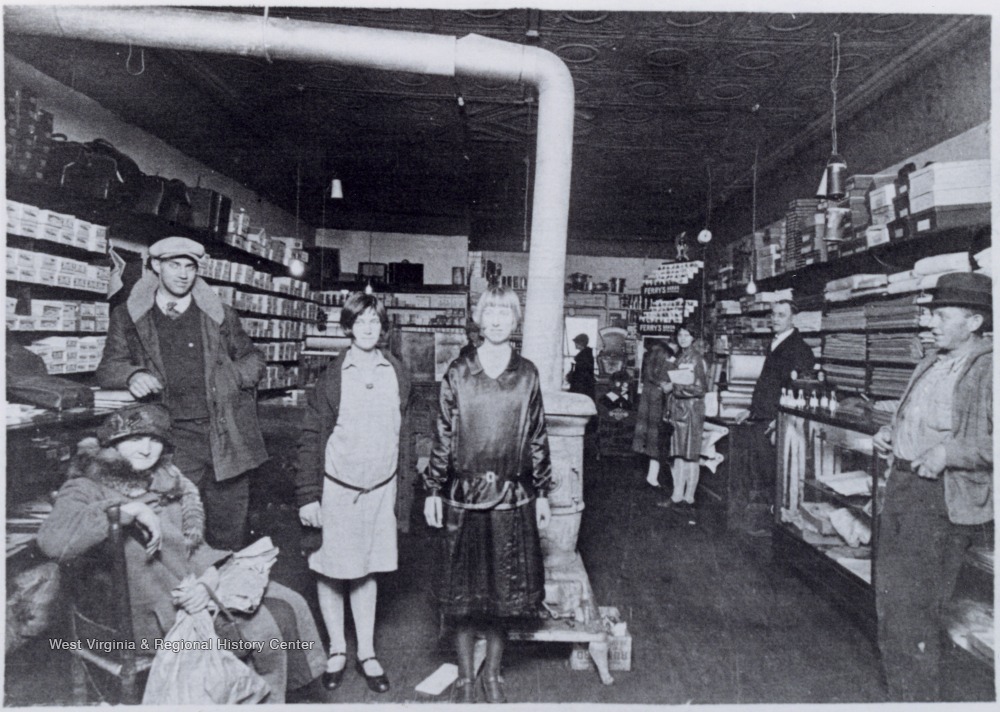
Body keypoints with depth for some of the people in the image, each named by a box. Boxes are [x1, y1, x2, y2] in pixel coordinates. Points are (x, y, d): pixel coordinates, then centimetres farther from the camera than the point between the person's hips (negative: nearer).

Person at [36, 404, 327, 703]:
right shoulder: (86, 490, -8)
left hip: (195, 583, 7)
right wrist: (130, 510, -30)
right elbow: (52, 541, -30)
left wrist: (207, 581, -14)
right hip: (153, 608, -7)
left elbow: (194, 543, 6)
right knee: (262, 631, -19)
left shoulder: (166, 480, 10)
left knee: (288, 606, -4)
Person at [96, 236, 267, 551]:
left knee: (228, 534, 8)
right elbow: (108, 368, 9)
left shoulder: (221, 315, 10)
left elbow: (254, 357, 18)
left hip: (227, 434, 1)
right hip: (174, 438, -1)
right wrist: (132, 375, -14)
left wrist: (233, 377, -3)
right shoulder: (128, 317, 9)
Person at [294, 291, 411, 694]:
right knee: (332, 570, 9)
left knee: (367, 570, 13)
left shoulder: (397, 376, 2)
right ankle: (336, 651, 28)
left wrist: (404, 489, 6)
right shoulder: (332, 376, -5)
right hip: (336, 488, -2)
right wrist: (308, 495, -9)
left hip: (381, 488, 2)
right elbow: (311, 437, -5)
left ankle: (366, 654, 26)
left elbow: (405, 434, 7)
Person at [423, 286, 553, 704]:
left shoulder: (527, 375, 2)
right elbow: (443, 435, 2)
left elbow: (537, 437, 5)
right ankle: (465, 678, 27)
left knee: (505, 590, 10)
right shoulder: (459, 373, -1)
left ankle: (493, 674, 30)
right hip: (464, 495, -1)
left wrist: (542, 493, 5)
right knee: (463, 590, 8)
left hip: (513, 496, 1)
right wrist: (433, 490, 0)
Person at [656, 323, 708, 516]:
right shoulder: (680, 357, 15)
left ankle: (688, 499, 3)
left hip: (691, 409, -8)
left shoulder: (696, 358, -8)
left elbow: (701, 387, -15)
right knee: (678, 454, 8)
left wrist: (674, 387, -13)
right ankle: (678, 496, 14)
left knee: (690, 455, -3)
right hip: (678, 409, 8)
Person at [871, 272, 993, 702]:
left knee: (914, 606, -2)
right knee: (889, 597, 15)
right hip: (901, 485, 8)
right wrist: (890, 432, 10)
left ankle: (920, 698, 17)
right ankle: (899, 694, 31)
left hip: (943, 498, -8)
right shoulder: (932, 362, 13)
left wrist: (949, 453, -26)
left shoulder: (987, 369, -12)